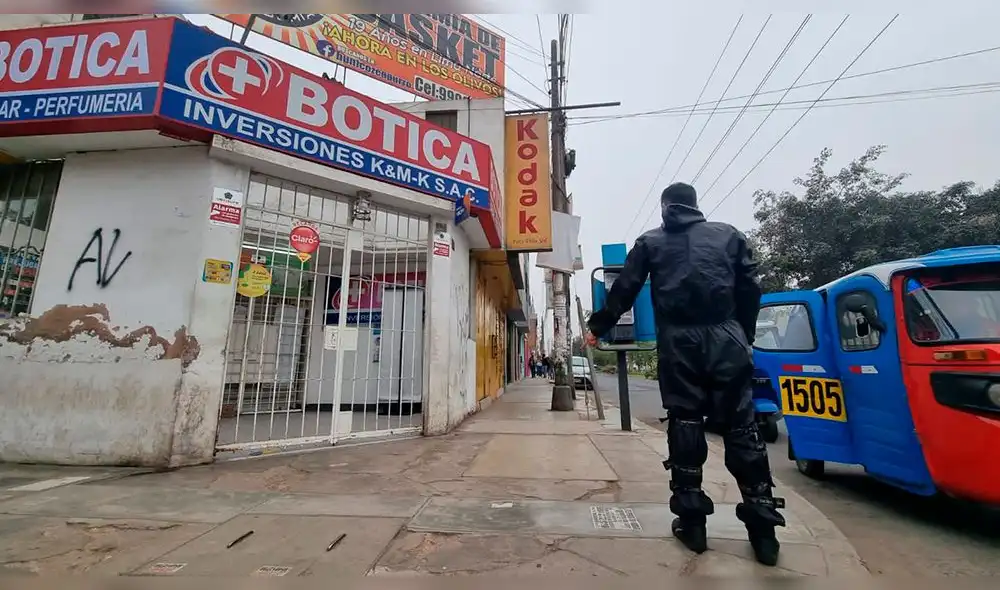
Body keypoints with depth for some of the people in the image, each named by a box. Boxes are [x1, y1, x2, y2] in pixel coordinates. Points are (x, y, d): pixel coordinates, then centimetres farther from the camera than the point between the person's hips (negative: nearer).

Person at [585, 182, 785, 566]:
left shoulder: (650, 242, 13)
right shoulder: (728, 235, 17)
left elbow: (624, 290, 10)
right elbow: (750, 288, 12)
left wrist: (598, 327, 19)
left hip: (678, 339, -1)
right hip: (726, 336, 1)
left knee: (685, 423, 4)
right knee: (741, 425, 5)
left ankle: (691, 520, 9)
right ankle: (762, 525, 8)